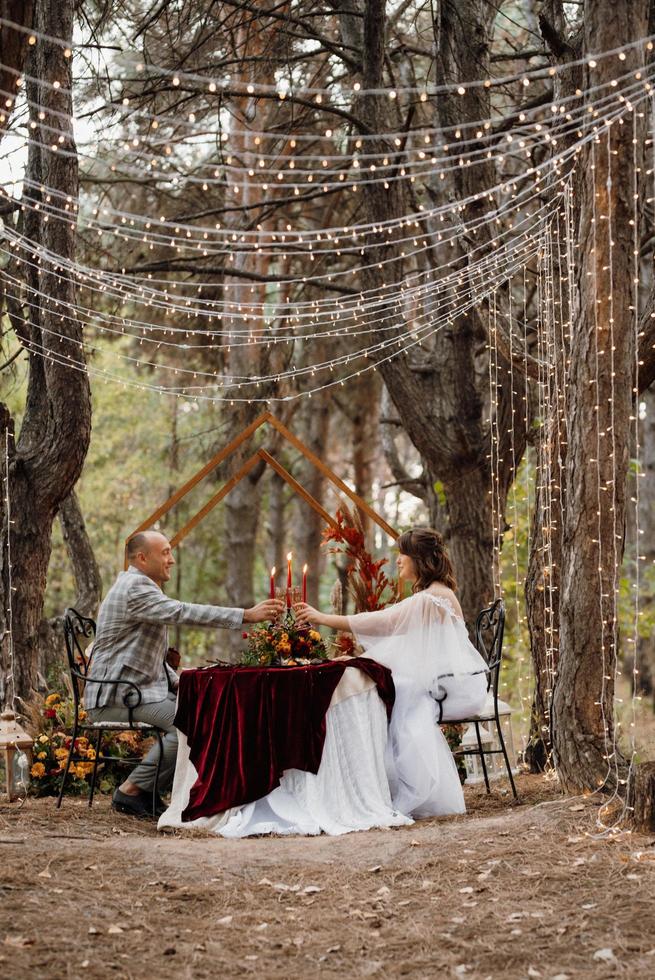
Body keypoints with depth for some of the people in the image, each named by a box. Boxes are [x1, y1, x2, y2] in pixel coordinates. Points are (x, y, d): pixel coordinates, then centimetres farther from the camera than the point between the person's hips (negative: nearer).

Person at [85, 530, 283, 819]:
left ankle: (148, 790, 4)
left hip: (139, 689, 11)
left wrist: (176, 681, 9)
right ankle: (132, 790, -15)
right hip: (117, 696, -11)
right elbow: (185, 613, -26)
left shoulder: (144, 588, 21)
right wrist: (247, 615, -28)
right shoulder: (134, 587, -14)